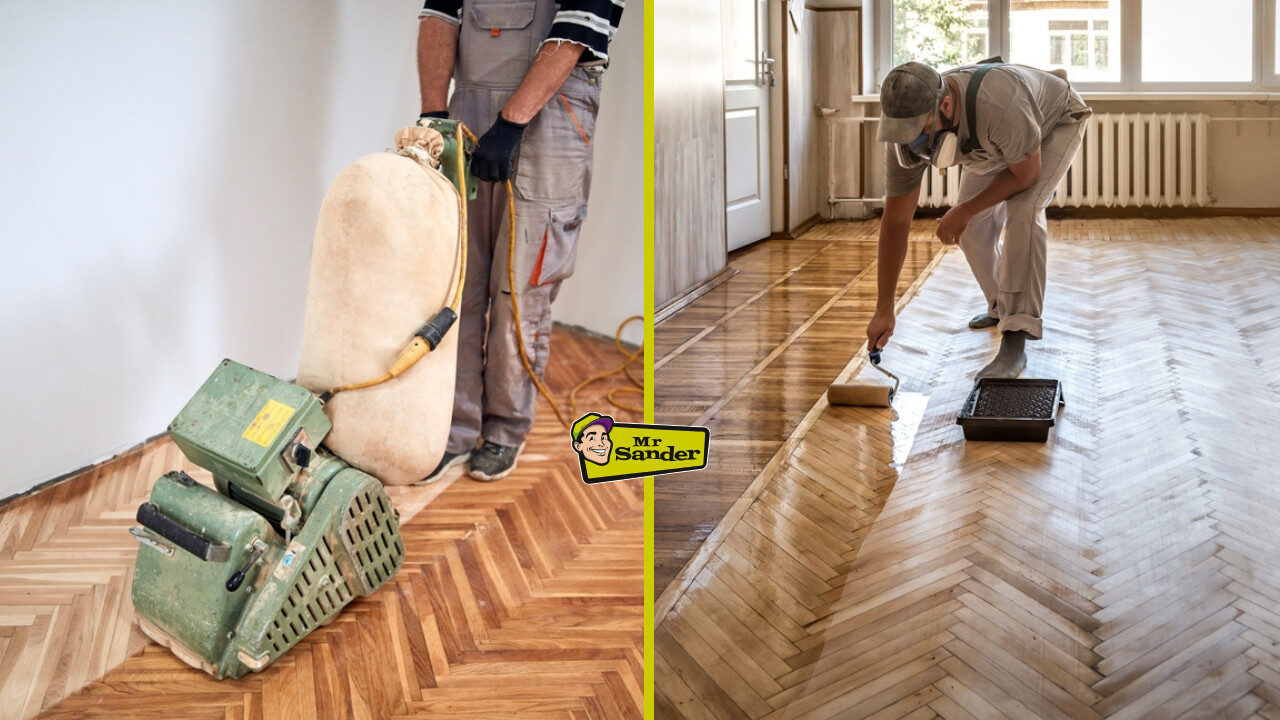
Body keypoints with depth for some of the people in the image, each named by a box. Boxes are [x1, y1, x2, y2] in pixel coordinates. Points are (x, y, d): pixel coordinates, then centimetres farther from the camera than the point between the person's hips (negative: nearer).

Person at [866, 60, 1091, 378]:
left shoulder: (999, 106, -48)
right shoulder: (906, 135, -29)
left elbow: (1026, 174, -29)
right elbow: (896, 220, -21)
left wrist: (964, 211, -22)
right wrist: (884, 309, -20)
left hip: (1056, 122, -6)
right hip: (998, 145, 6)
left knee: (1022, 211, -27)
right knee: (973, 227, 0)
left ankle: (1015, 343, -26)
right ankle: (1001, 308, 30)